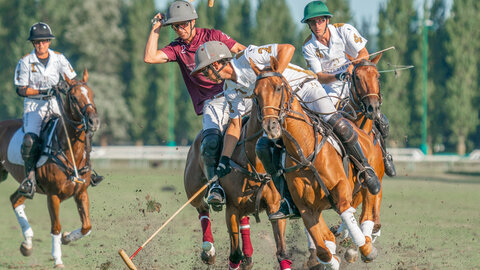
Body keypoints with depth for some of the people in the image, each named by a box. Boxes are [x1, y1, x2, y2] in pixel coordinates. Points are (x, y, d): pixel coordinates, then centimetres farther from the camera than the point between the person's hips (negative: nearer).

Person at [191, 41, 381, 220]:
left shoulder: (248, 58, -19)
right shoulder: (232, 91, 4)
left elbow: (287, 49, -26)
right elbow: (234, 126, 9)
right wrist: (224, 161, 1)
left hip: (304, 88, -7)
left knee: (336, 123, -30)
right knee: (263, 148, -13)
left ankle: (365, 169, -10)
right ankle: (290, 202, -12)